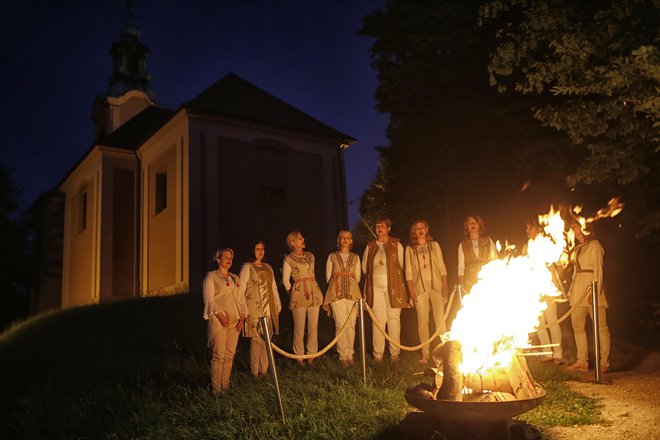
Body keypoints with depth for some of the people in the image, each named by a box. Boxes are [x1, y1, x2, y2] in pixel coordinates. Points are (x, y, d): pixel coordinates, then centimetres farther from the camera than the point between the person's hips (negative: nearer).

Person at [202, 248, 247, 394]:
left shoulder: (235, 278, 19)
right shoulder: (211, 276, 1)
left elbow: (241, 298, 17)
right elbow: (209, 299, -7)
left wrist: (242, 316, 4)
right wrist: (220, 315, -16)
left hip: (234, 321, 6)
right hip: (218, 321, -6)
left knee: (229, 355, 6)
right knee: (218, 355, -7)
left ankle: (225, 386, 14)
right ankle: (216, 389, 0)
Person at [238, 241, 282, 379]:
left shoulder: (268, 267, 18)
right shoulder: (247, 267, -3)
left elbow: (274, 287, 22)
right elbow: (241, 290, -7)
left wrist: (278, 304, 17)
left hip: (268, 309, 6)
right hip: (254, 309, -6)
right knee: (256, 339, -8)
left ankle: (264, 370, 15)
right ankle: (254, 373, 2)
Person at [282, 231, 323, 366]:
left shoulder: (310, 256, 12)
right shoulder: (288, 259, -3)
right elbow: (285, 280, 3)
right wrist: (293, 294, 8)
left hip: (314, 293, 5)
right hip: (299, 294, -5)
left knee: (313, 326, 5)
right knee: (299, 328, -1)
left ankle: (311, 355, 14)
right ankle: (299, 356, 10)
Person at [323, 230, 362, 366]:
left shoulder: (355, 257, 15)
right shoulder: (332, 256, 10)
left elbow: (357, 278, 11)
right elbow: (328, 277, 7)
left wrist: (340, 275, 5)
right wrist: (348, 276, 6)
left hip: (352, 293, 2)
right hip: (337, 293, -2)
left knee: (351, 325, -2)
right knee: (340, 325, -8)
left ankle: (350, 355, 6)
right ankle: (342, 356, -1)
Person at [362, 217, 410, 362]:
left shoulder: (396, 245, 6)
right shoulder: (370, 246, 12)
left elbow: (403, 265, 6)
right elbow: (364, 267, 17)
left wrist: (393, 274, 3)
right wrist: (375, 274, 12)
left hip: (393, 286, -1)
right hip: (376, 287, 1)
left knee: (394, 319, 0)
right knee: (378, 320, -1)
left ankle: (394, 353, 7)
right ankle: (378, 354, 4)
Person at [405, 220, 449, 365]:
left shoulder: (434, 245, 12)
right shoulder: (410, 249, 10)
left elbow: (442, 266, 8)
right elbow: (408, 271, 6)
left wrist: (445, 286, -1)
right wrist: (411, 290, -5)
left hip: (436, 285, 0)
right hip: (419, 287, 0)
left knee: (440, 319, -7)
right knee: (422, 320, -1)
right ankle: (425, 353, 4)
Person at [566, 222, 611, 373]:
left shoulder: (594, 246, -5)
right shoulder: (577, 248, 19)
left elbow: (598, 270, -12)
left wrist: (595, 291, -20)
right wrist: (571, 291, 16)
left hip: (591, 288, -9)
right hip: (578, 289, 9)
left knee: (600, 326, -4)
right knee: (577, 325, 6)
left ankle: (604, 363, 0)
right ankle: (582, 362, 10)